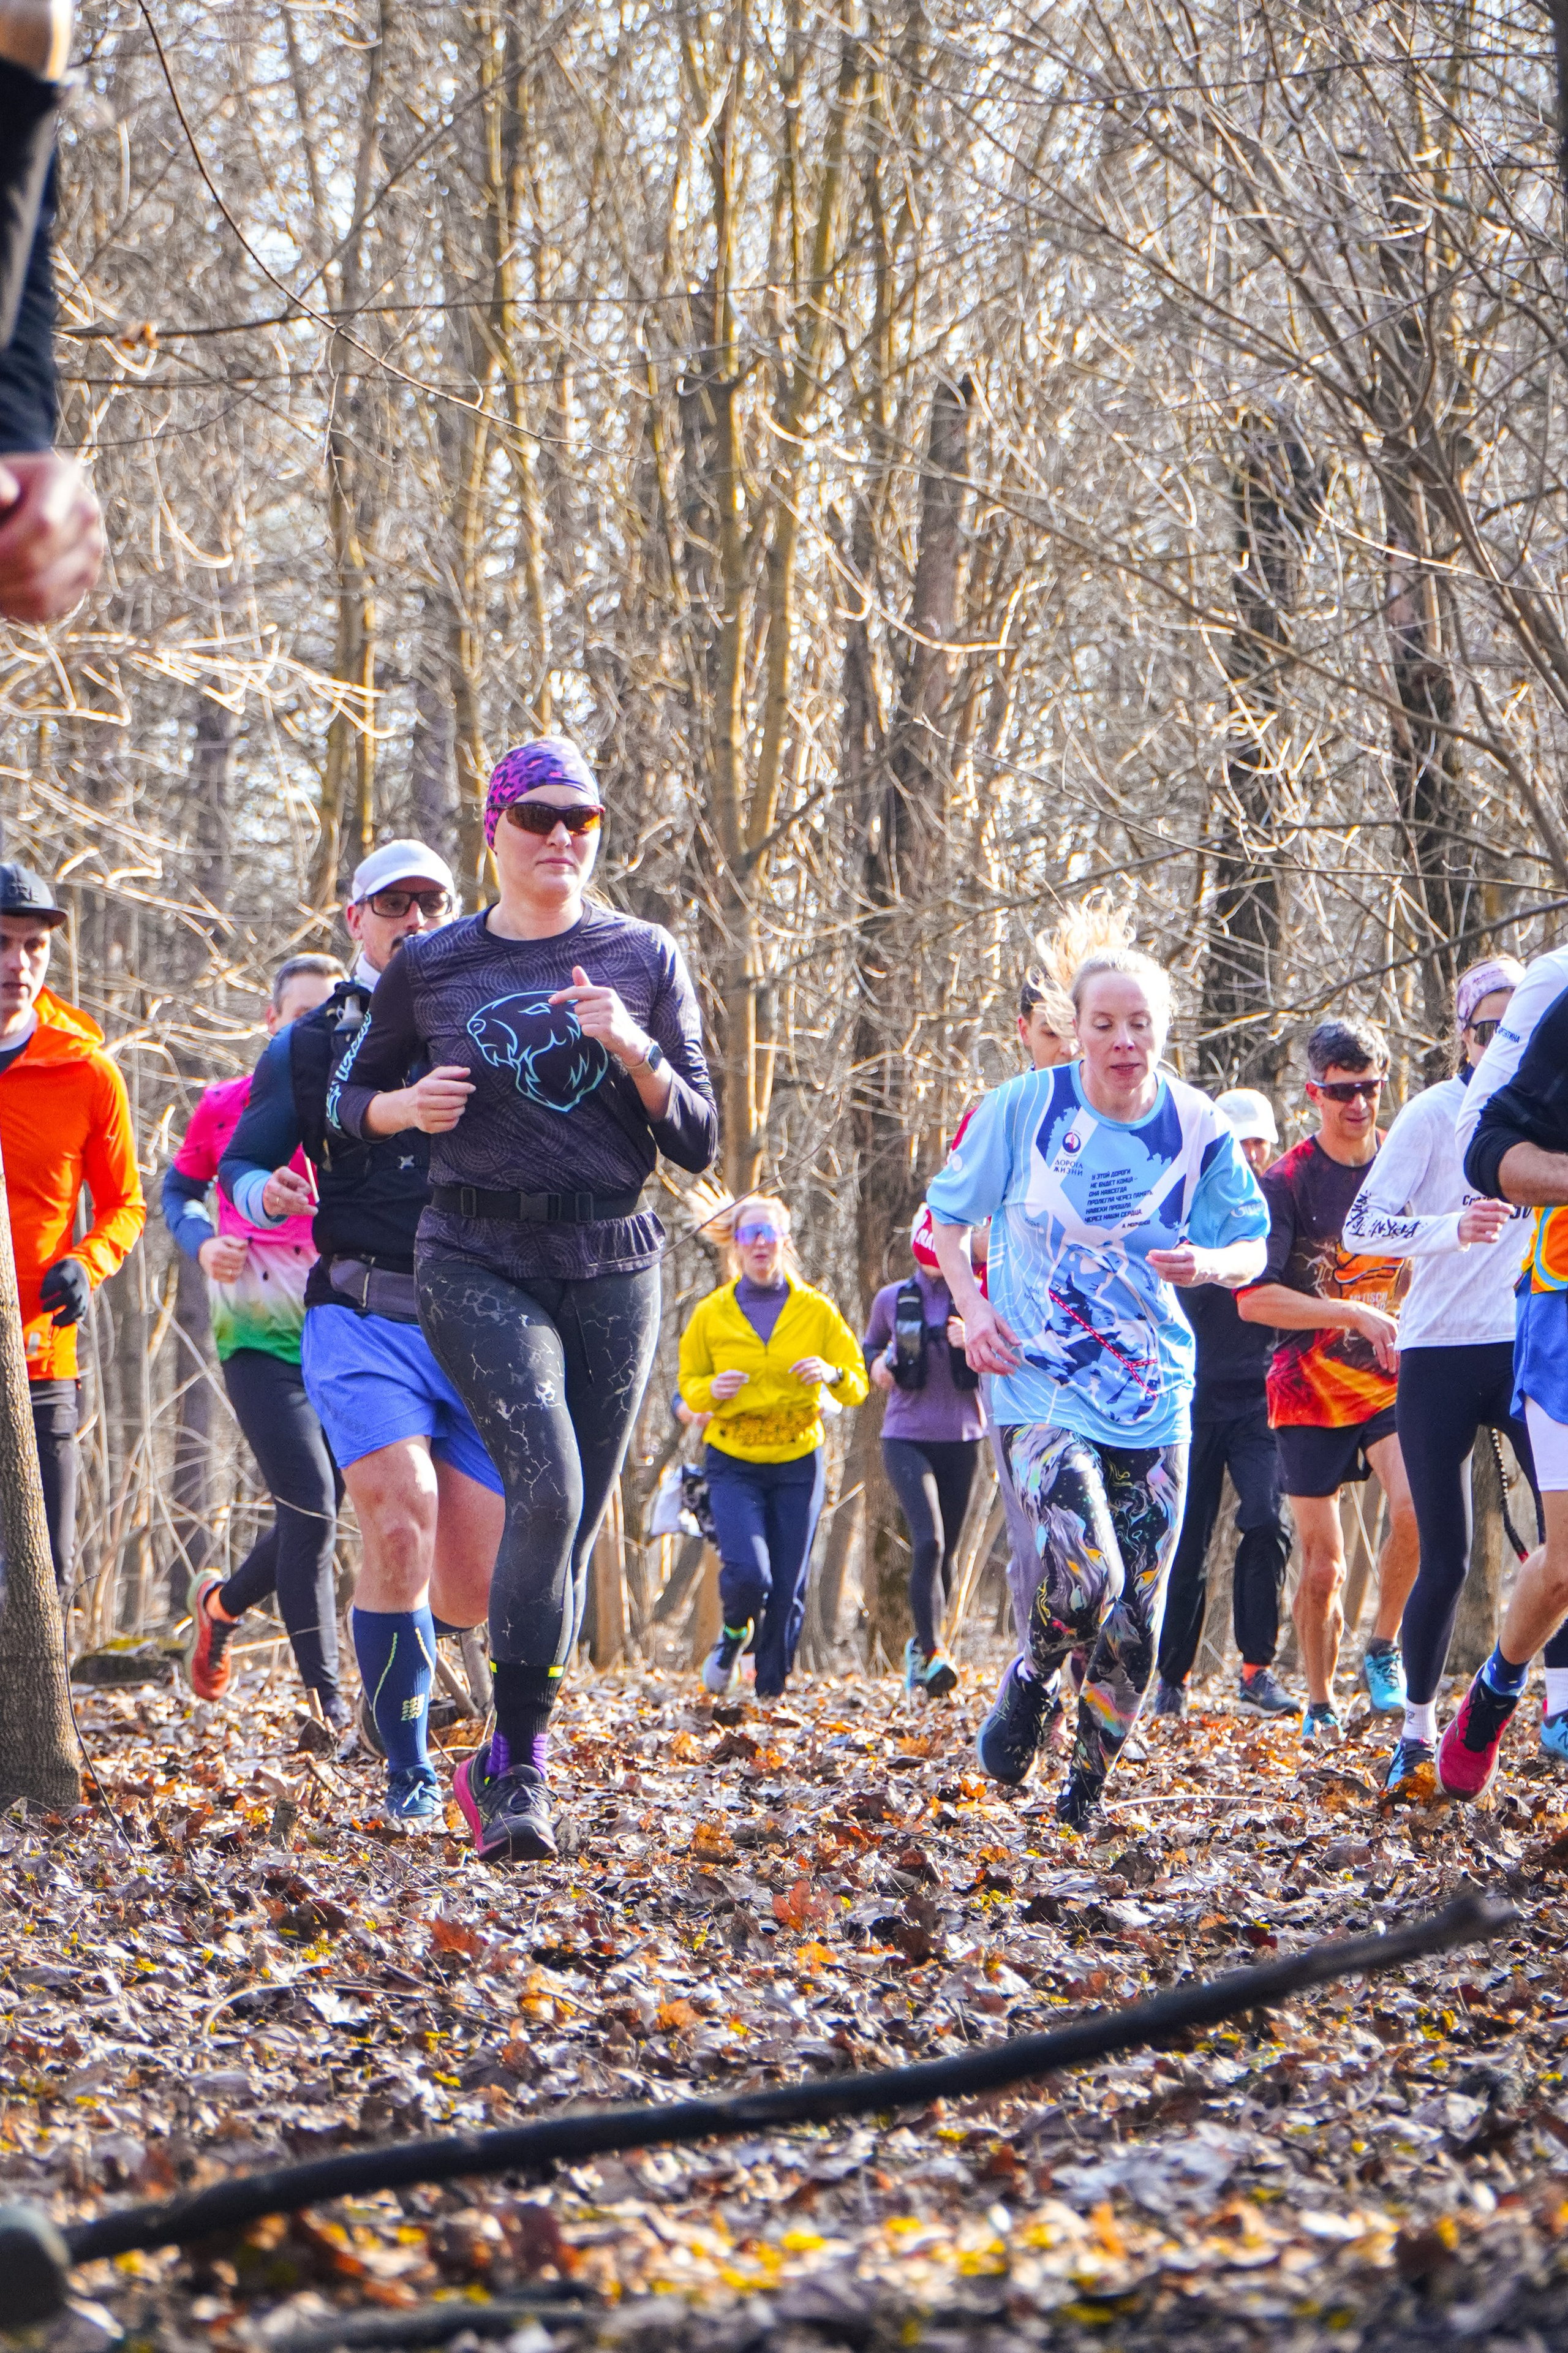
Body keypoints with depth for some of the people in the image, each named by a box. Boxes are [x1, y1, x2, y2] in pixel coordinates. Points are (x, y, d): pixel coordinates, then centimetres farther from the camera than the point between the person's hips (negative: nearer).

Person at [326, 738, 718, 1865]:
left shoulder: (646, 958, 4)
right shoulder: (429, 968, 4)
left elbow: (699, 1144, 2)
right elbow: (352, 1094, 18)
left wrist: (633, 1050, -15)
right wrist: (406, 1107, -5)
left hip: (612, 1263, 2)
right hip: (478, 1261, -2)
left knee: (577, 1518, 6)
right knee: (546, 1485, -22)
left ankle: (507, 1766, 22)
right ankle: (520, 1764, -16)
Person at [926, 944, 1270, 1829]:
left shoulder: (1197, 1126, 0)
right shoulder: (1025, 1107, -4)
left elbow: (1253, 1249, 9)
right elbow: (948, 1214, 10)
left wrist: (1207, 1262, -14)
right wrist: (972, 1307, -5)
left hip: (1154, 1397, 3)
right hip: (1041, 1386, -3)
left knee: (1136, 1618, 2)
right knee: (1085, 1576, -24)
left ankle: (1088, 1791, 21)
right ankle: (1029, 1681, 9)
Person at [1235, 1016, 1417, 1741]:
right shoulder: (1286, 1182, -8)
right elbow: (1253, 1299, -15)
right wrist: (1356, 1314, -22)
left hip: (1394, 1381, 2)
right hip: (1311, 1389, -2)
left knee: (1414, 1505, -25)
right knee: (1322, 1566, 0)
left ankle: (1384, 1649, -2)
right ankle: (1319, 1704, 19)